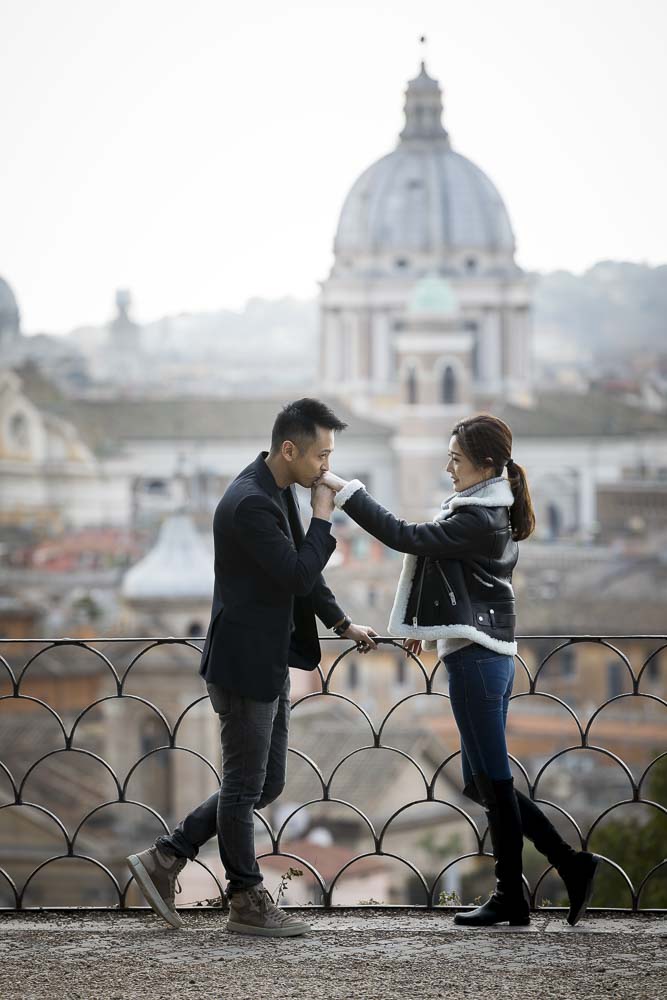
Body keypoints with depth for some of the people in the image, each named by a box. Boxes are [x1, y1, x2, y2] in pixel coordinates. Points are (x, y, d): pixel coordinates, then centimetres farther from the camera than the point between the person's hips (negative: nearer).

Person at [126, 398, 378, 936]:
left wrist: (343, 624, 16)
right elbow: (299, 576, -25)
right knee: (245, 785, 4)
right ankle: (249, 903, 17)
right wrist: (323, 516, -16)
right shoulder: (250, 503, -23)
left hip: (271, 663, 10)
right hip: (244, 664, -10)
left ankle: (165, 859, 22)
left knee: (266, 784, 15)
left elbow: (303, 571, 19)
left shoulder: (280, 492, 8)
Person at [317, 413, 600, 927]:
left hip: (476, 658, -10)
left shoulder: (477, 521, -17)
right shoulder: (492, 513, 13)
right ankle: (572, 865, 11)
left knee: (494, 781, -2)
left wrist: (344, 490, -21)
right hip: (488, 656, 10)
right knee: (485, 782, 12)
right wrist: (427, 626, 30)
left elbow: (405, 538, -22)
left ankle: (510, 898, 5)